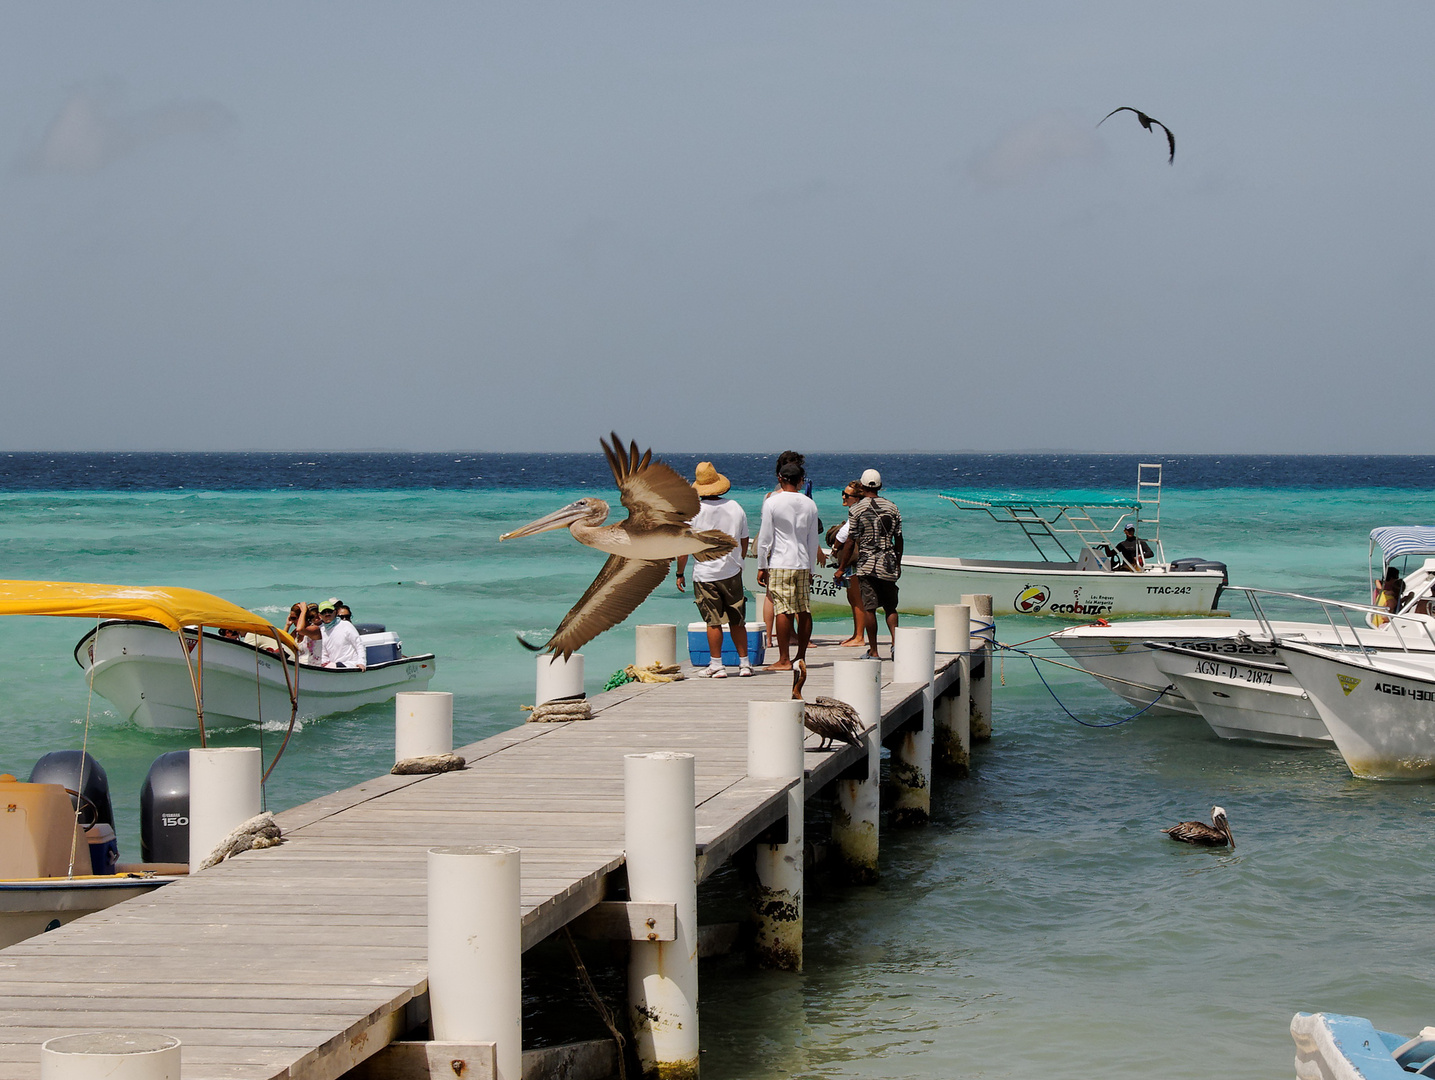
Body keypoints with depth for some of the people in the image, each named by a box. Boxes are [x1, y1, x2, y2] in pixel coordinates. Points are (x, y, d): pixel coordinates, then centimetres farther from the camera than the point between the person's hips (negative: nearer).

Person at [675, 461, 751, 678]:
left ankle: (716, 665, -1)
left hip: (705, 573, -3)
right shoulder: (736, 508, 4)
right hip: (732, 572, 3)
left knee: (713, 622, 0)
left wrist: (680, 573, 2)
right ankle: (744, 663, 15)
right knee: (737, 621, 11)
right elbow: (744, 545, 12)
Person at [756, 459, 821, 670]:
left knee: (783, 611, -7)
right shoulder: (809, 504, 8)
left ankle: (784, 659, -10)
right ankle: (801, 657, 13)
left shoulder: (772, 502, -5)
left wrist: (761, 567, 1)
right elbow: (813, 541, 13)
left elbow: (765, 538, -5)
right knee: (804, 611, 8)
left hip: (780, 564, -4)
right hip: (803, 564, 4)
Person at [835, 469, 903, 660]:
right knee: (890, 606, 10)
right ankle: (895, 640, -10)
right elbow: (899, 540, 9)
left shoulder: (856, 510, -6)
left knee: (869, 607, 2)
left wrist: (841, 567, 1)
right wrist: (898, 564, 21)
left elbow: (851, 542, -7)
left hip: (866, 565, -3)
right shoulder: (892, 508, 5)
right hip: (888, 565, 3)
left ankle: (873, 650, 4)